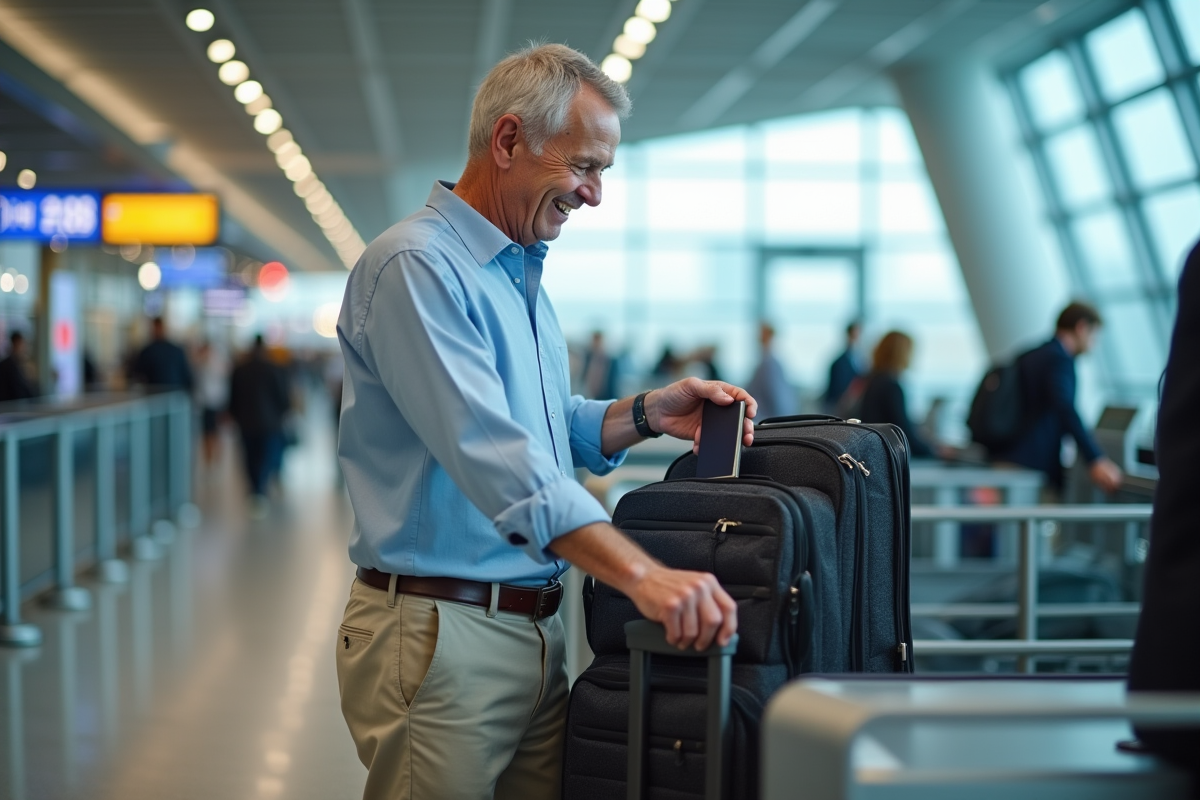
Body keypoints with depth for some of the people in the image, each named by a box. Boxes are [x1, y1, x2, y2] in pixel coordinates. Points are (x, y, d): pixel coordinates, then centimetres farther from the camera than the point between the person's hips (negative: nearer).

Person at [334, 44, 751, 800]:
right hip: (442, 632, -9)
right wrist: (641, 573, -37)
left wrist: (645, 413, 4)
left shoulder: (523, 275, 16)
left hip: (537, 629, 9)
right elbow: (492, 452, -28)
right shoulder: (416, 267, -16)